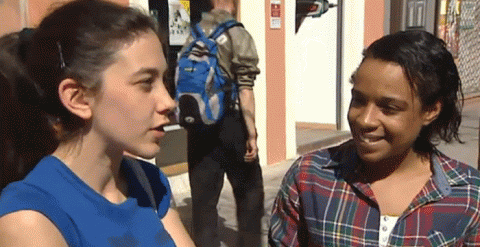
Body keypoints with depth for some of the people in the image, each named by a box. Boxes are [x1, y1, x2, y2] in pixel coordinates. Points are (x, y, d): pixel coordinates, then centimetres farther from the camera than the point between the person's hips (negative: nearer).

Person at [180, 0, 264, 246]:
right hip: (230, 123, -4)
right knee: (249, 192, 15)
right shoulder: (237, 35, -9)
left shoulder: (193, 37, 8)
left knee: (202, 196, 10)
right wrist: (251, 134, -13)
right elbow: (244, 90, -15)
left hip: (197, 124, 5)